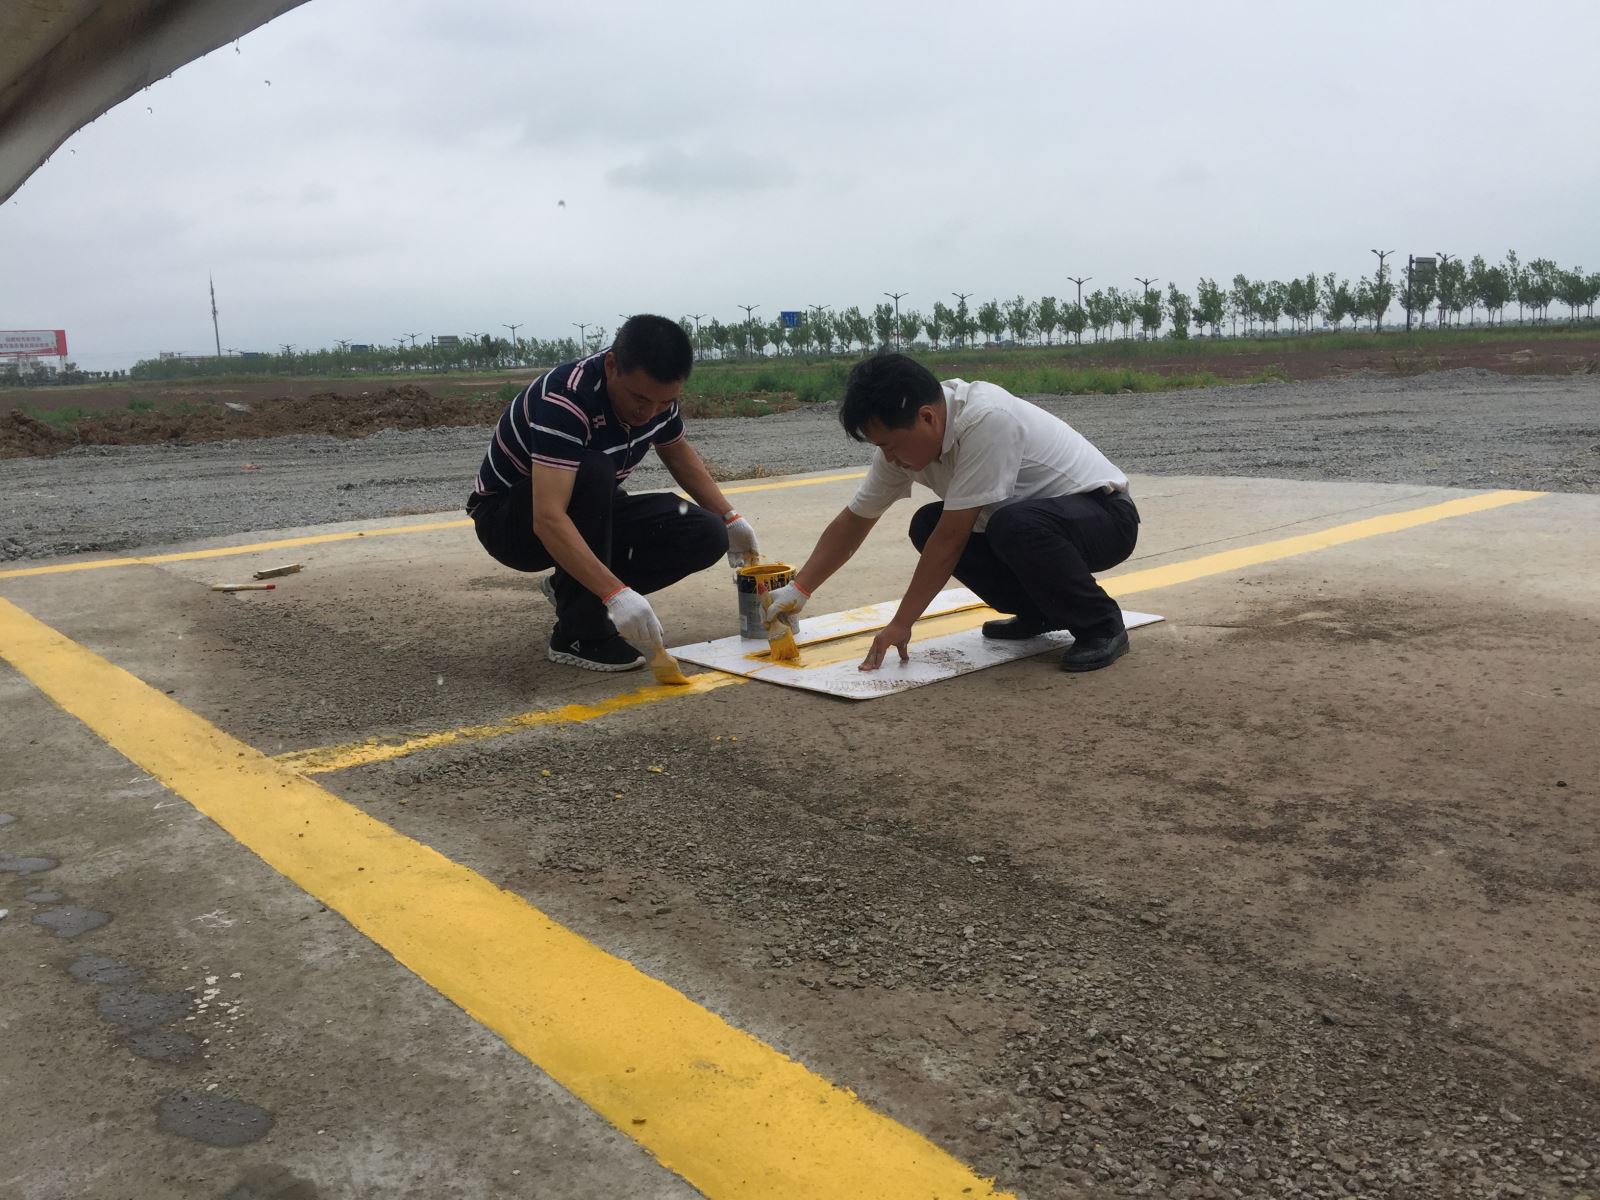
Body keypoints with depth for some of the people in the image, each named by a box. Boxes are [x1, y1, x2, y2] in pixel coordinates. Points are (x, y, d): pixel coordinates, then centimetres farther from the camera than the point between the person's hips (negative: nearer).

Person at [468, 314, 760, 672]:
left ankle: (574, 589, 4)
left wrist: (729, 518, 5)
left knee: (705, 535, -13)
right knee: (592, 472, -37)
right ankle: (581, 634, -23)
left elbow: (678, 453, 11)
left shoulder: (654, 391, -12)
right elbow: (548, 519, -43)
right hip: (510, 518, -6)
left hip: (590, 516, 7)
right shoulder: (564, 399, -34)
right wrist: (616, 594, -51)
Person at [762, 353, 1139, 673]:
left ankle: (1101, 624, -12)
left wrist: (900, 624, -24)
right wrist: (797, 590, -2)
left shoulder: (986, 420, -32)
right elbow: (854, 522, 3)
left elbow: (952, 538, -30)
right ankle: (1040, 612, 7)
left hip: (1105, 514, -8)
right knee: (927, 527, -7)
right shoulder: (904, 439, -7)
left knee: (1015, 525, -37)